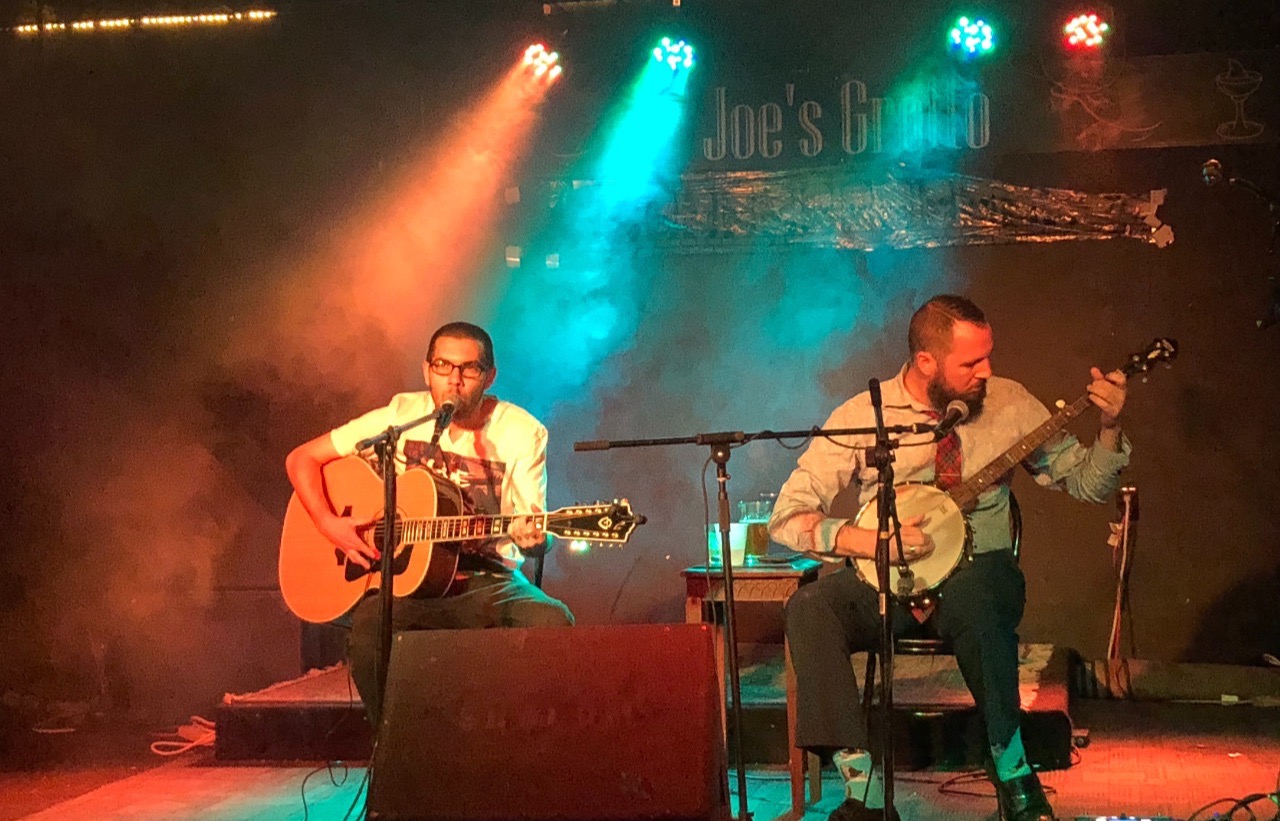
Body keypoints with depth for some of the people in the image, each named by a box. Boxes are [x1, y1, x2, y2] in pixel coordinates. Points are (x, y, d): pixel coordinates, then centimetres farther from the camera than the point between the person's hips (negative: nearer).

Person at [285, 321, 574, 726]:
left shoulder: (523, 433, -1)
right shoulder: (400, 417, 0)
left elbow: (535, 531, -4)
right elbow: (301, 459, 6)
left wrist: (533, 536, -29)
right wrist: (329, 524, -10)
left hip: (488, 580, 0)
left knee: (553, 622, -30)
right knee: (367, 628, -34)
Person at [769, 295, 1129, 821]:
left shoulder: (1008, 402, 3)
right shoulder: (862, 416, -4)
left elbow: (1089, 484, 9)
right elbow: (786, 516, -6)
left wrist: (1109, 427, -10)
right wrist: (869, 541, -20)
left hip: (980, 567, 0)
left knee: (972, 601, -38)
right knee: (809, 609, -29)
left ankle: (1012, 773, -21)